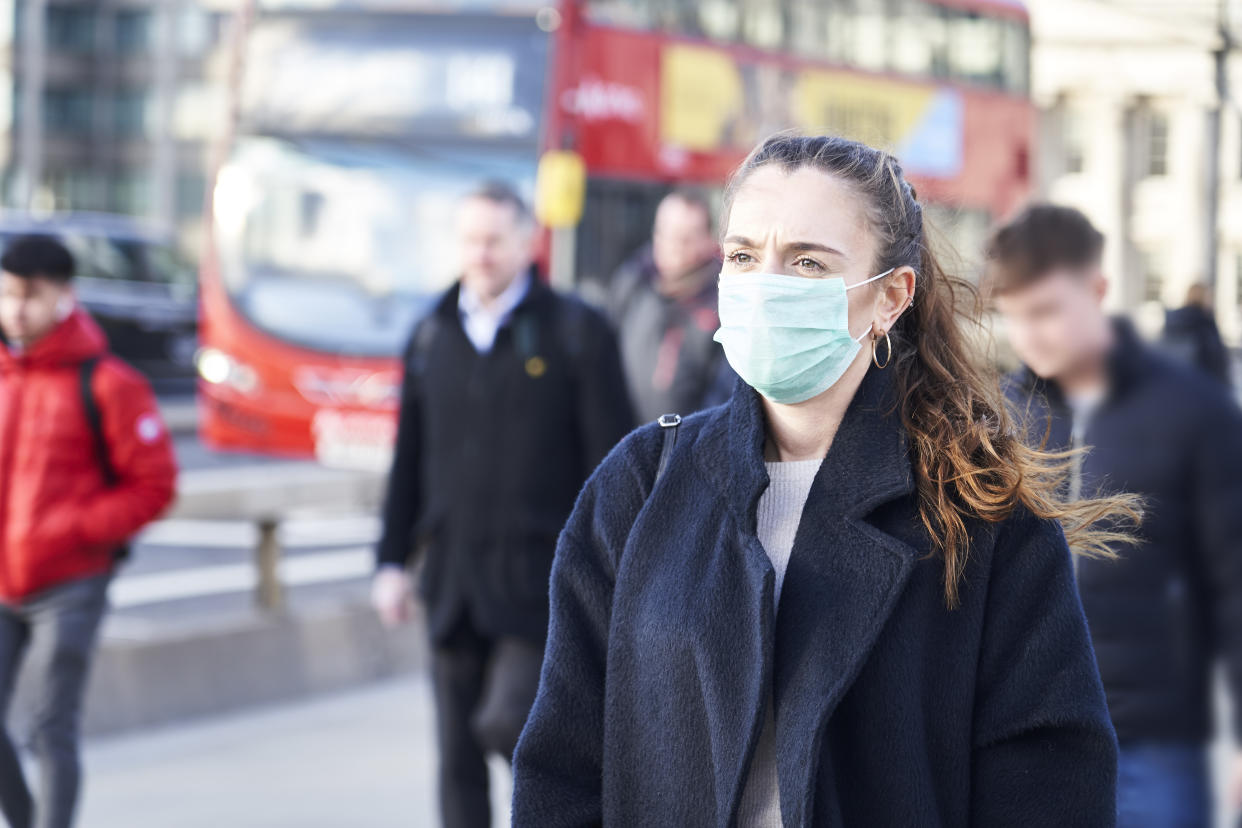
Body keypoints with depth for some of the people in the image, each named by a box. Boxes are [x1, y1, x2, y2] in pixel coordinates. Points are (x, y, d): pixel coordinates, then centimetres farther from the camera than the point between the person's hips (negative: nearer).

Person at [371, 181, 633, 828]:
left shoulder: (575, 332, -3)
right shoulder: (432, 337, 10)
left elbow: (612, 460, -5)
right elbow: (409, 462, 14)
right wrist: (393, 560, 9)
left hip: (542, 578, -4)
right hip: (455, 580, 5)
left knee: (508, 721, -18)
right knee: (458, 754, 5)